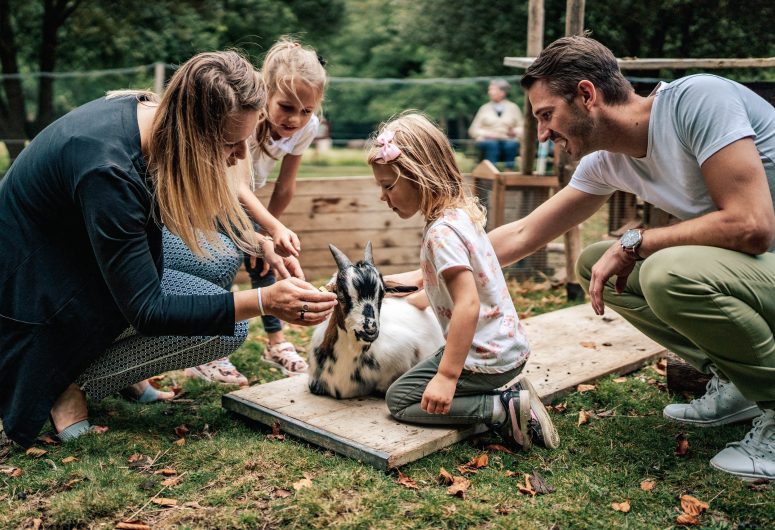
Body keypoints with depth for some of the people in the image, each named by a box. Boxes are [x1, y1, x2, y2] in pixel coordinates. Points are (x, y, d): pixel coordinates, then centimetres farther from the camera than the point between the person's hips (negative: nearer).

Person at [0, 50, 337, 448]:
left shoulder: (154, 112, -10)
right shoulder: (109, 171, -35)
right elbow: (146, 311, -29)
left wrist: (260, 243, -2)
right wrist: (263, 301, -34)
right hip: (35, 289, -8)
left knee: (227, 252, -3)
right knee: (227, 330, -16)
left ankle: (106, 351, 5)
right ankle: (68, 381, -4)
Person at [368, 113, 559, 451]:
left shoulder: (441, 231, -23)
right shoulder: (462, 212, 6)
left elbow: (468, 305, -30)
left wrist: (447, 375, -29)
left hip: (483, 359, -9)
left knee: (400, 400, 2)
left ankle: (503, 408, -8)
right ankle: (508, 390, 9)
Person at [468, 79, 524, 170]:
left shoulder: (513, 107, 16)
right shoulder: (485, 108, 17)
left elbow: (522, 127, 14)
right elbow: (473, 130, 12)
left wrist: (515, 132, -8)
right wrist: (486, 133, -6)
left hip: (509, 140, 0)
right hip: (487, 140, 0)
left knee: (511, 145, -35)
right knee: (492, 144, -36)